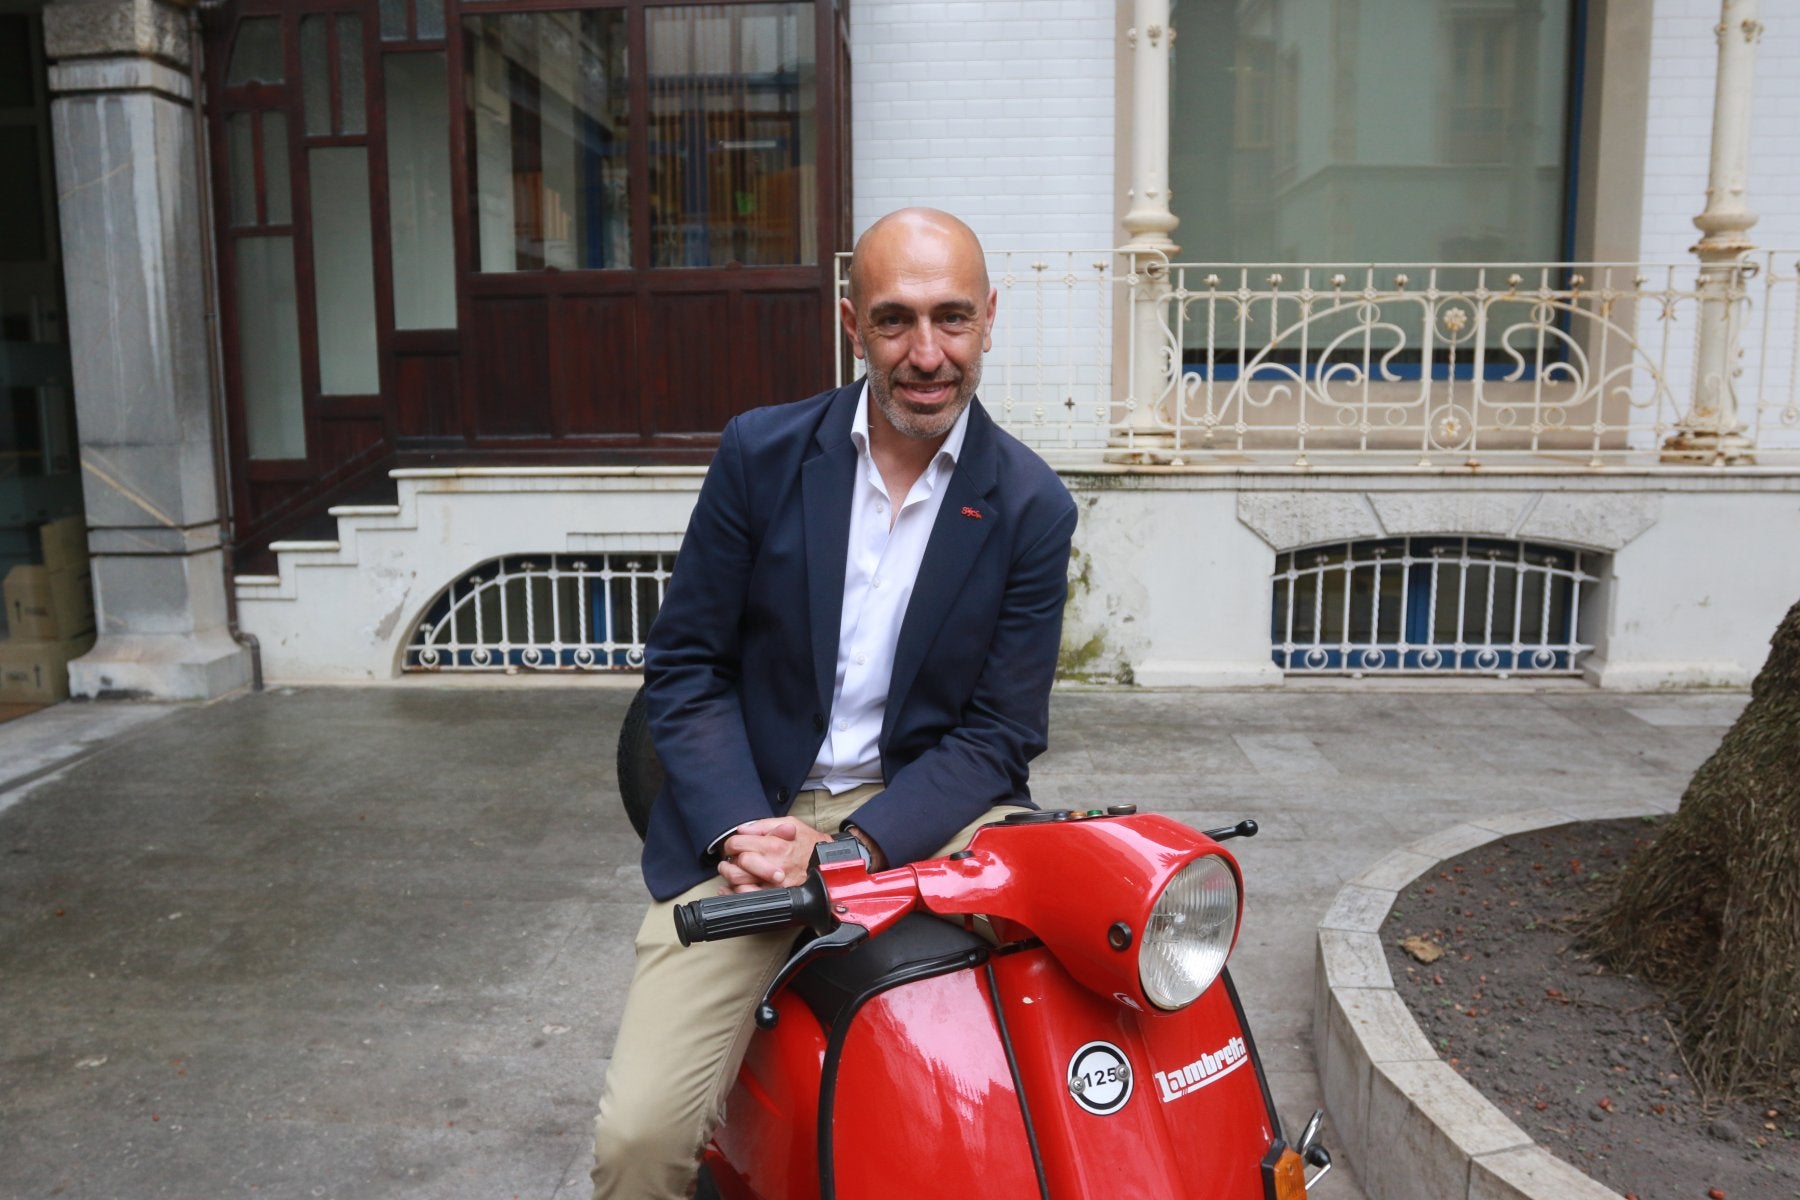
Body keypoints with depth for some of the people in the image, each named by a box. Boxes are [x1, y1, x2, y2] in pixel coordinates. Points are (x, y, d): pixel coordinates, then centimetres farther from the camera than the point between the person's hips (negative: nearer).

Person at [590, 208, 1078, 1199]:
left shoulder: (1032, 508, -3)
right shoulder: (760, 452, -2)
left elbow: (1000, 730, -4)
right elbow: (683, 666, 1)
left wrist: (855, 848, -18)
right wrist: (736, 828, -15)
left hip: (924, 807, 1)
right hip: (753, 818, 0)